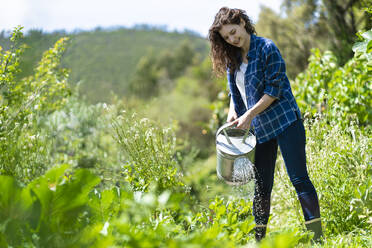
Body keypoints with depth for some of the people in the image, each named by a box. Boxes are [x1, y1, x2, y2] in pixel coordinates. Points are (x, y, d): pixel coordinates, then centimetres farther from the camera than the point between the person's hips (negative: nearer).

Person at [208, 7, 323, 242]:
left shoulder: (266, 48, -8)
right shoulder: (232, 59, 12)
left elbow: (274, 89, -12)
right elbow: (235, 93, 20)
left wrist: (250, 114, -14)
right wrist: (233, 115, 3)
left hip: (285, 122, -6)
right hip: (260, 129, 6)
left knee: (299, 178, -9)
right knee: (261, 187, 8)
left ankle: (318, 235, -6)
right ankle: (259, 238, 14)